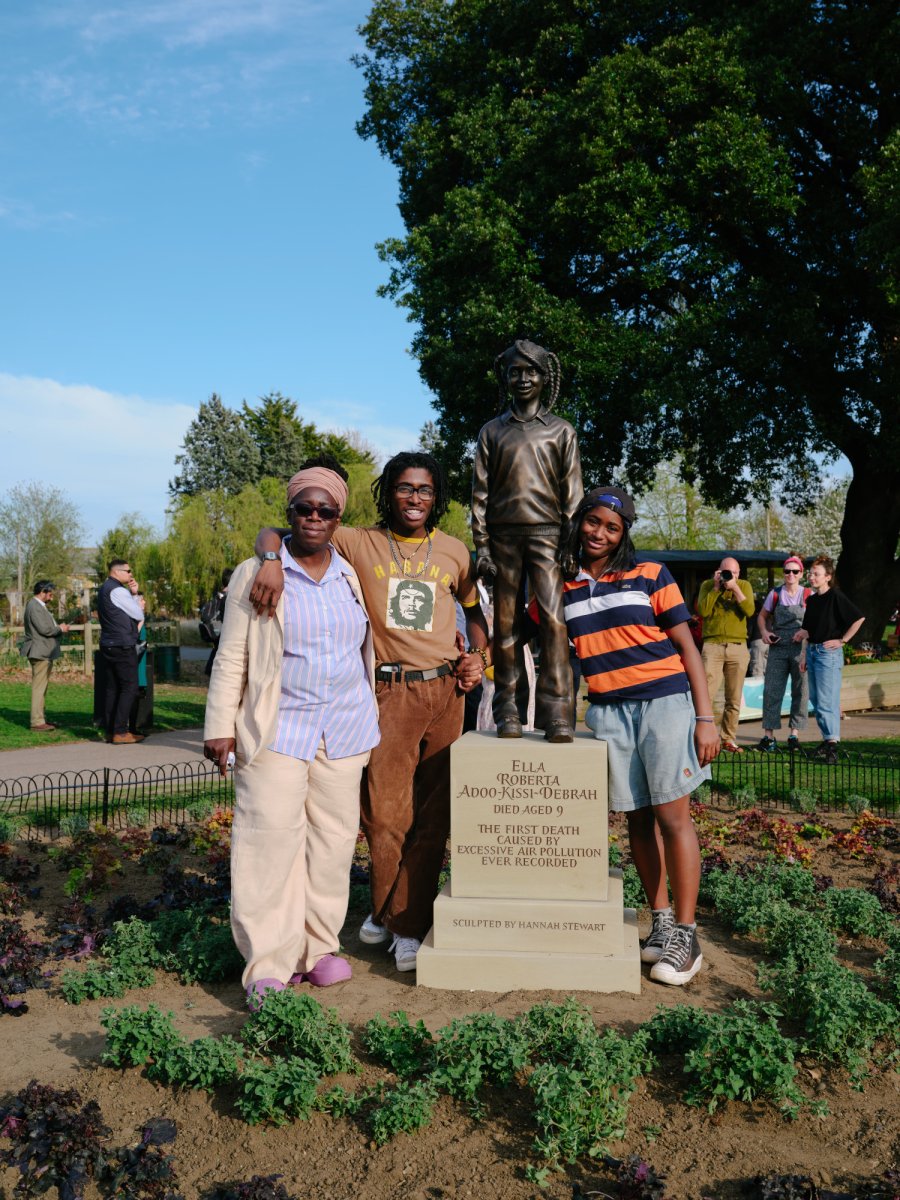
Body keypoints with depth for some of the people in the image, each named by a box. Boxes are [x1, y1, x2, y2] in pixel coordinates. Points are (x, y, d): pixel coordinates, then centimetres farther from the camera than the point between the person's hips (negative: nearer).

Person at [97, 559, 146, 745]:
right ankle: (120, 732, -8)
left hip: (108, 645, 10)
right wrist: (135, 596, 10)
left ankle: (110, 730, 11)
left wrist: (133, 594, 5)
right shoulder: (118, 591, -14)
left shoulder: (104, 589, 17)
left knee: (111, 688, 10)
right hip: (123, 646, -10)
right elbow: (139, 615, -9)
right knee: (129, 688, -6)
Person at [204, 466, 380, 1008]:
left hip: (345, 731, 4)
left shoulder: (352, 576, 11)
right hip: (278, 731, -4)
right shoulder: (256, 575, 0)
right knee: (271, 841, -10)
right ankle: (269, 965, -3)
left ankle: (318, 946, 19)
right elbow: (232, 658, 0)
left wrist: (371, 720, 19)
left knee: (333, 840, 6)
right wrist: (221, 726, -5)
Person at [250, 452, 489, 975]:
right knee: (385, 812, 0)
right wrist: (272, 560, -23)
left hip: (444, 691, 2)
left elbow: (474, 607, 28)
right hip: (388, 692, -2)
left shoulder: (453, 551, 12)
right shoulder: (361, 544, 2)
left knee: (432, 815, 4)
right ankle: (387, 908, 25)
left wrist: (480, 656, 10)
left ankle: (409, 924, 16)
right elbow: (274, 532, -1)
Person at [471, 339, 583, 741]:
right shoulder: (492, 432, 15)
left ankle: (556, 712, -14)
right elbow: (480, 493, 10)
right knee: (506, 624, 1)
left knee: (554, 619, -14)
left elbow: (572, 493, 7)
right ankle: (509, 712, 5)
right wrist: (481, 545, 1)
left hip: (546, 534, -2)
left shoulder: (561, 431, 12)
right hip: (504, 537, 2)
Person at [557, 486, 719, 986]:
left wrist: (705, 716, -5)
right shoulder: (562, 589, 8)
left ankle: (685, 936, 4)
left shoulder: (650, 576, 1)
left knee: (672, 815, -3)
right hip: (607, 713, 3)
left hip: (664, 704, -3)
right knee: (637, 818, 8)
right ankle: (661, 922, 21)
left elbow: (687, 647, 1)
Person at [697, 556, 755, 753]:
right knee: (706, 694, -13)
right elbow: (702, 611, -8)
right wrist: (716, 587, -8)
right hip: (713, 645, -2)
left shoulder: (744, 586, 9)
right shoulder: (707, 585, 6)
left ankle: (728, 739, 13)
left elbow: (749, 611, -6)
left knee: (734, 699, 5)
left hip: (738, 647, 2)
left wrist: (735, 588, -12)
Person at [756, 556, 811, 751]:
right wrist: (764, 631, -2)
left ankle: (794, 734, 12)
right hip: (778, 648, 1)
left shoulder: (808, 596, 2)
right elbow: (762, 616, 16)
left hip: (801, 648, -1)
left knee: (800, 692, 2)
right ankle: (768, 735, -1)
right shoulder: (775, 594, 7)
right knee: (771, 691, -3)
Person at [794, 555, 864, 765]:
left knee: (826, 701, -12)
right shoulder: (811, 600, 13)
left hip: (828, 652, -8)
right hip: (812, 651, 8)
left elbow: (859, 618, -14)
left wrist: (842, 640, -12)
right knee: (815, 699, 10)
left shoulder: (836, 597, -9)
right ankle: (827, 739, 19)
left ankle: (833, 744, -11)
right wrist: (805, 656, 16)